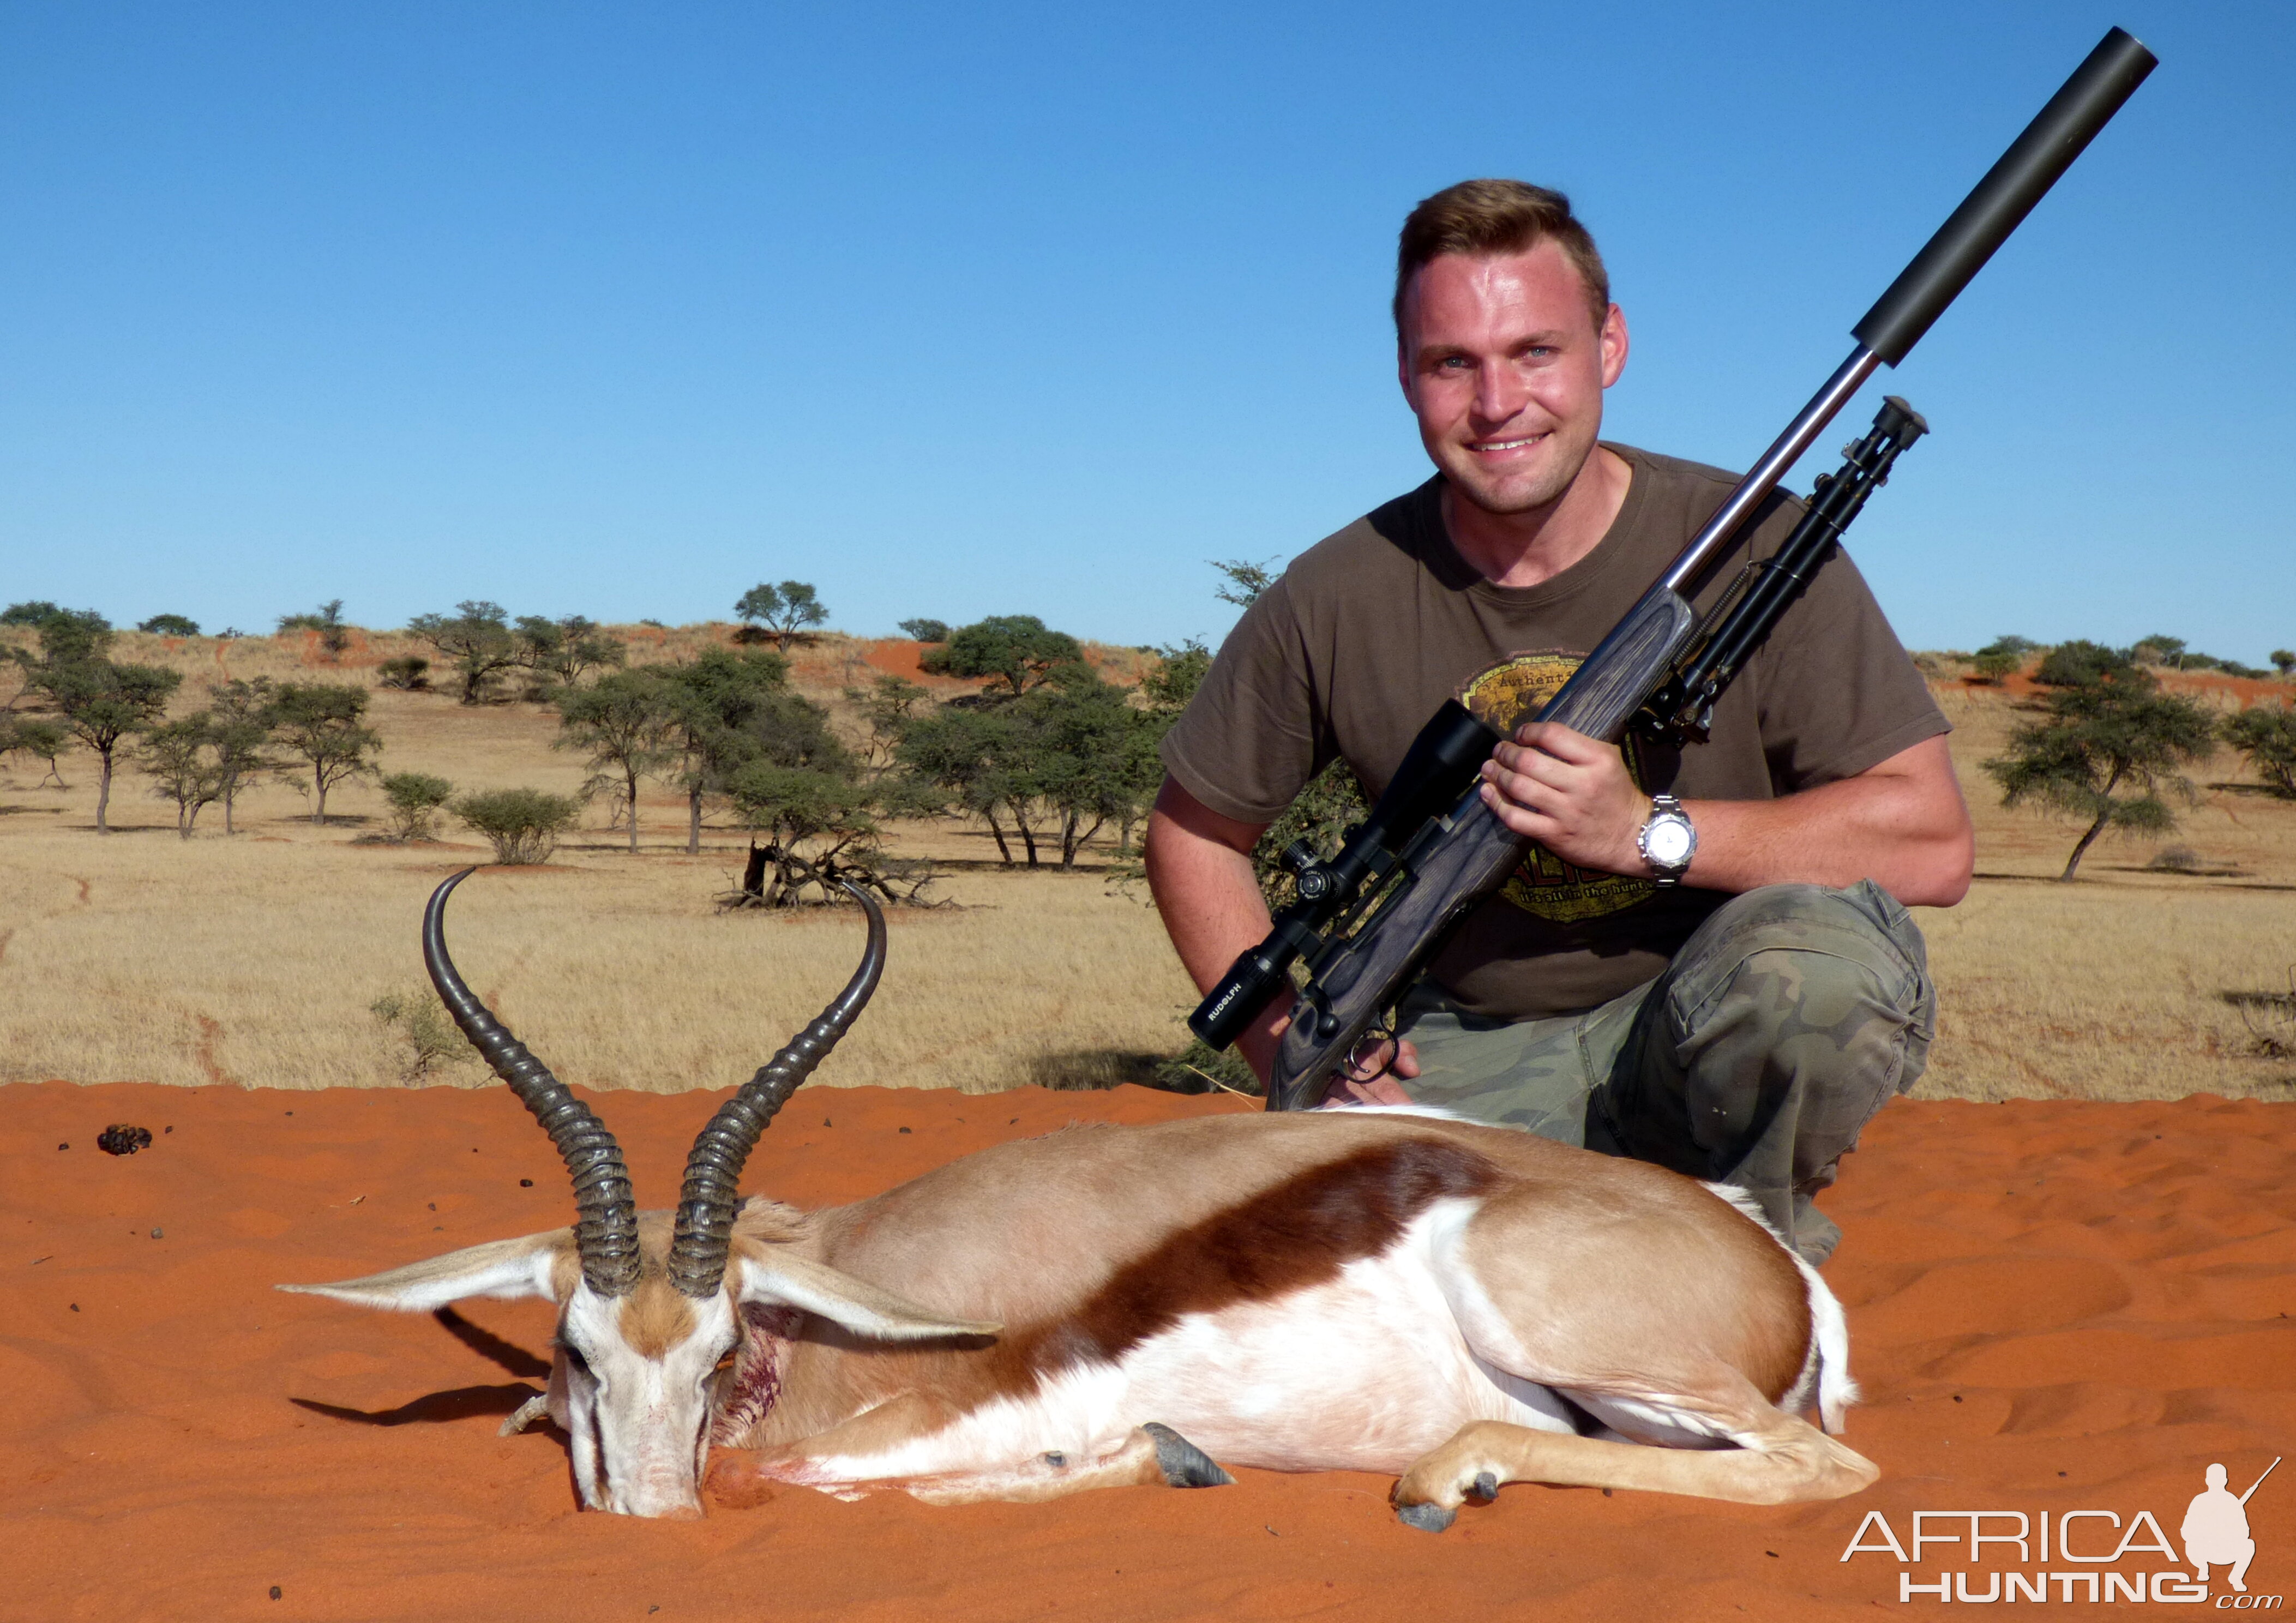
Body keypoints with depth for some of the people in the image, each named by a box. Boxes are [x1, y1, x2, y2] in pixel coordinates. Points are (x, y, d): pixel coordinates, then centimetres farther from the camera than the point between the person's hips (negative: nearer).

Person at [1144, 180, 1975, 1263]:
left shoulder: (1756, 547, -11)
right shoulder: (1339, 602, -6)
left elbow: (1933, 843, -14)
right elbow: (1194, 832, 9)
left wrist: (1647, 833, -25)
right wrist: (1289, 1042, -4)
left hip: (1711, 1041, -1)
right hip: (1469, 1064, 2)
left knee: (1817, 955, -34)